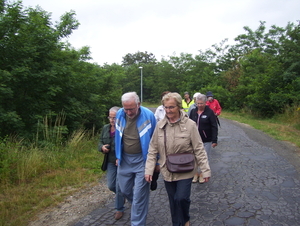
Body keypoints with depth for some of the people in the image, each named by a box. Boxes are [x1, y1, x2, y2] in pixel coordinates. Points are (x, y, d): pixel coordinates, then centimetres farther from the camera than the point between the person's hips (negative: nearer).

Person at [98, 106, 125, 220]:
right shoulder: (105, 128, 1)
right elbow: (100, 142, 12)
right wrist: (102, 147, -10)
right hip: (111, 162, 6)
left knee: (119, 187, 4)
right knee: (111, 186, 15)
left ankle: (119, 209, 28)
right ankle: (122, 195, 47)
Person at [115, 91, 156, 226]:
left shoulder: (148, 115, -16)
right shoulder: (119, 114, -5)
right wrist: (118, 157, 12)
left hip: (142, 160, -4)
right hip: (124, 159, 5)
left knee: (139, 195, 1)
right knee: (125, 190, 17)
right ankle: (139, 207, 47)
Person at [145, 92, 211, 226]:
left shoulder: (189, 125, -13)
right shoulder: (160, 125, -4)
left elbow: (199, 149, -8)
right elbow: (153, 150, 0)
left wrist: (205, 170, -8)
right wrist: (148, 170, -4)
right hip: (167, 171, 3)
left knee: (182, 198, -7)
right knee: (173, 200, 13)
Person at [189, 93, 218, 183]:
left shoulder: (210, 112, -8)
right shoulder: (193, 111, 2)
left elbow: (214, 127, -9)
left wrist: (214, 140, -12)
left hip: (206, 140, -3)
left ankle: (202, 174, 26)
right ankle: (196, 173, 27)